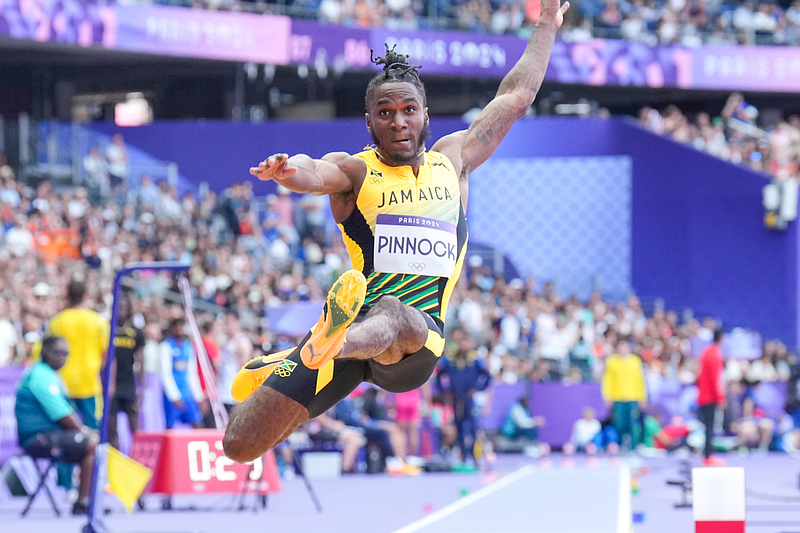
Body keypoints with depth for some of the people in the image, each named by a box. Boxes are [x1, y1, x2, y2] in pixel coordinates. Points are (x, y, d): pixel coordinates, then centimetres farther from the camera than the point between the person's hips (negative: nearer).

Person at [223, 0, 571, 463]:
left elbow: (518, 94, 28)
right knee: (240, 446, -4)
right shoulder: (354, 172, 7)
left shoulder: (453, 161, 20)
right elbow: (313, 173, -18)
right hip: (351, 323, 0)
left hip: (418, 344, 0)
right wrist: (288, 169, -42)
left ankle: (333, 345, -74)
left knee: (393, 319, -40)